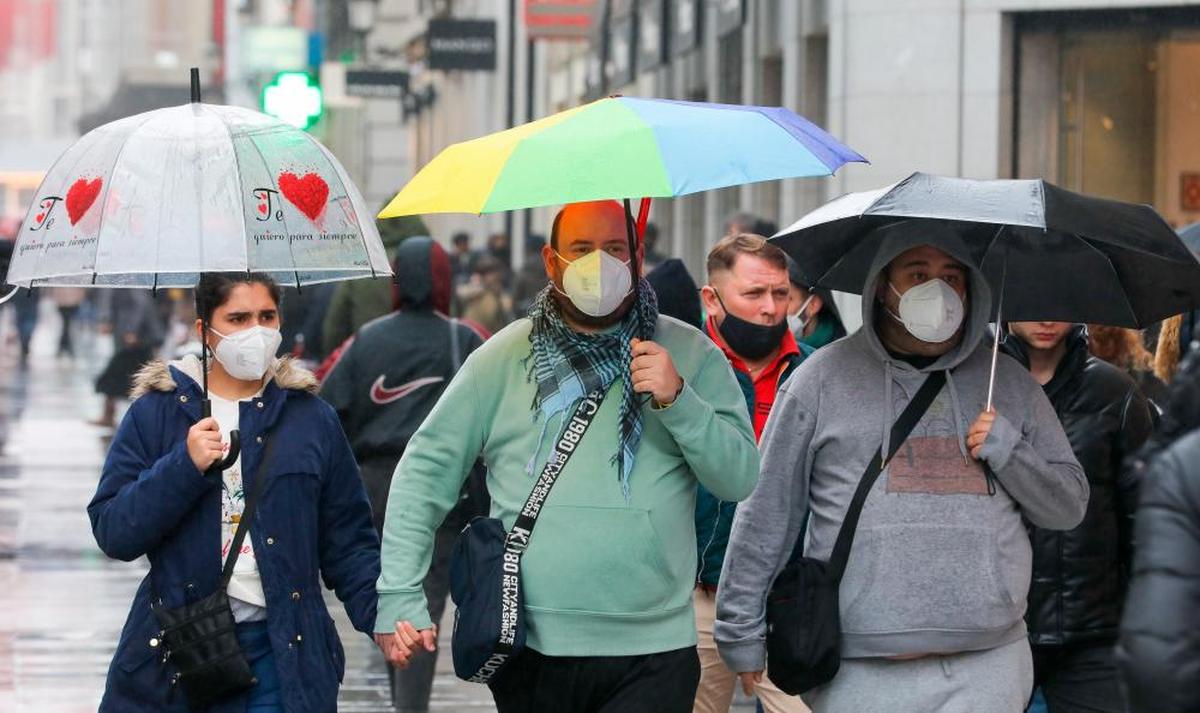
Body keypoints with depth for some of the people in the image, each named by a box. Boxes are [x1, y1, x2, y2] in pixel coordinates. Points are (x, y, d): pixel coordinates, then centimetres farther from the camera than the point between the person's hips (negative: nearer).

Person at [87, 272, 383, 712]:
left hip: (283, 655, 1)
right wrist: (184, 466, -18)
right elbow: (112, 532, -5)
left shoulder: (313, 418, 8)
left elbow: (347, 541, 8)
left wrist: (382, 614, -8)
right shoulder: (155, 412, 2)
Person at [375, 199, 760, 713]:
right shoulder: (503, 358, 7)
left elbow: (742, 479, -1)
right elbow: (426, 468, 6)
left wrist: (677, 400, -16)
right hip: (529, 649, 1)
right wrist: (398, 596, -2)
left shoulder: (692, 356, 5)